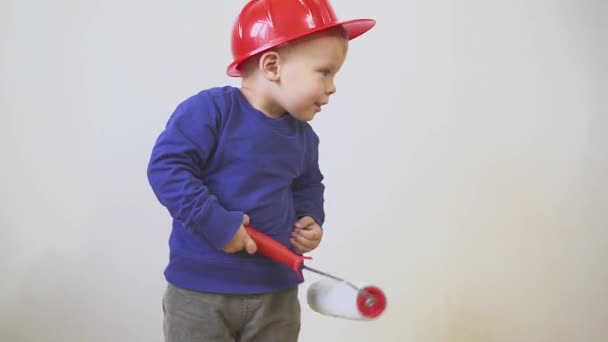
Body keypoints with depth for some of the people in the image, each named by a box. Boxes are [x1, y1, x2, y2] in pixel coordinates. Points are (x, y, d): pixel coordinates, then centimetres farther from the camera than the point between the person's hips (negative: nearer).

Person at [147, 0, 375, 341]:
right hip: (201, 290, -5)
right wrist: (215, 222, -26)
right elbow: (166, 168, -21)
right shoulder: (211, 109, -17)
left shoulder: (303, 135, 5)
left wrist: (311, 218, 2)